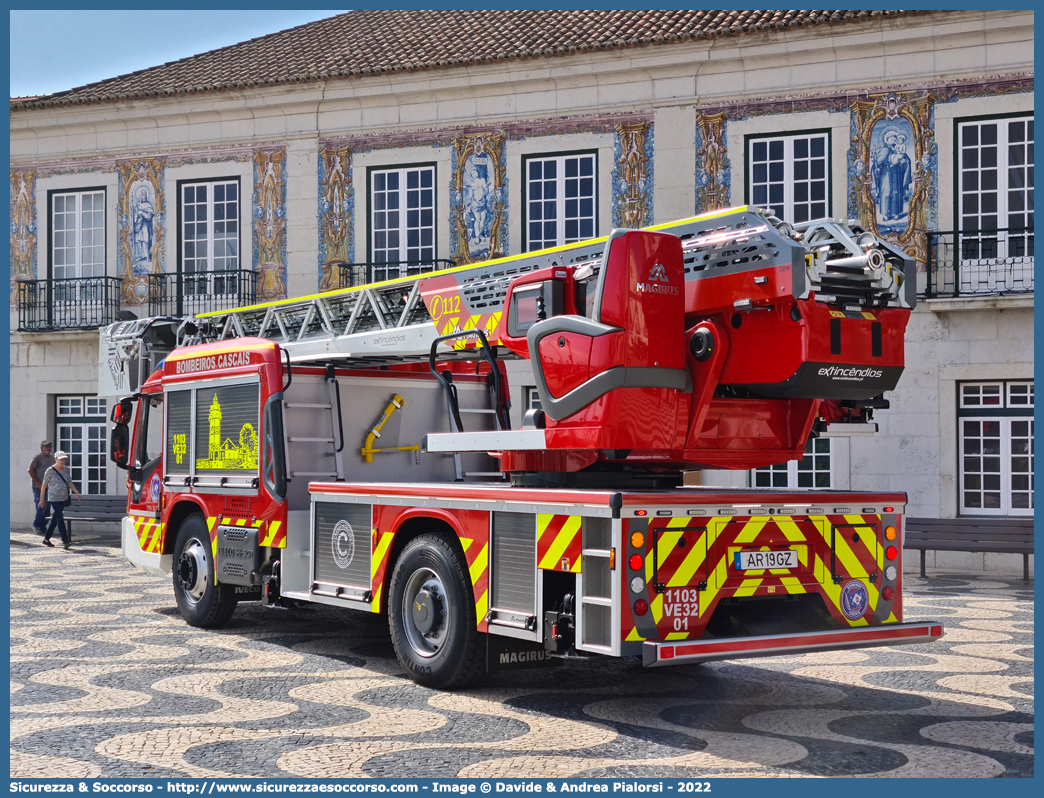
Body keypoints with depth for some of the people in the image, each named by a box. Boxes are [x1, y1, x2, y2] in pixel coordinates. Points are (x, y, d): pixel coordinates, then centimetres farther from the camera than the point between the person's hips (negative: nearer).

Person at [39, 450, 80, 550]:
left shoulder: (65, 470, 9)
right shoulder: (50, 471, -8)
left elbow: (69, 483, 13)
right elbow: (44, 485, -4)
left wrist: (77, 492, 0)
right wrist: (42, 499, -3)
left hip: (64, 498, 6)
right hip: (54, 498, -6)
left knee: (55, 519, 12)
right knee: (60, 519, -12)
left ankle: (46, 539, 23)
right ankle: (65, 541, -15)